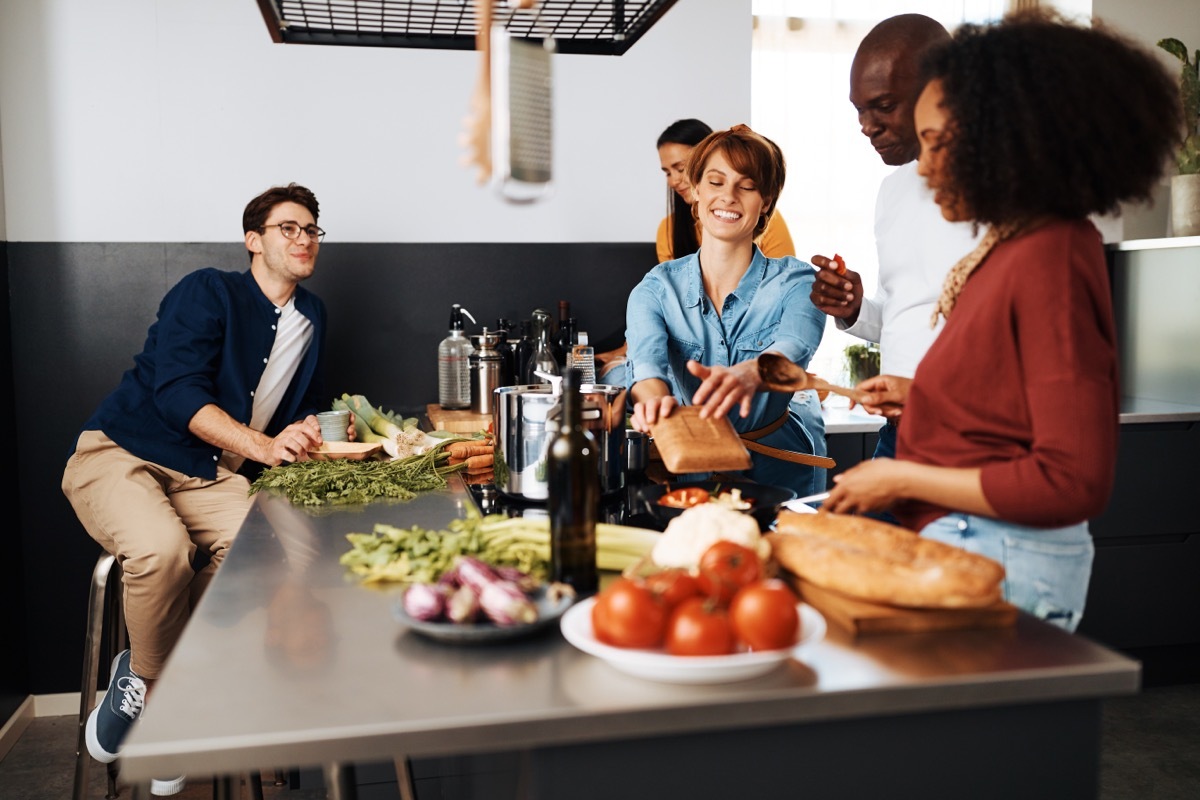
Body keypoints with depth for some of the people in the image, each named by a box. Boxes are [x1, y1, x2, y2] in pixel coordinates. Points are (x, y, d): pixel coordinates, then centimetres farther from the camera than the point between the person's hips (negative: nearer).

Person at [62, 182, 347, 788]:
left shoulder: (310, 316, 15)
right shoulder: (207, 293, -6)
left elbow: (304, 408, 22)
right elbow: (178, 391, -19)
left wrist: (320, 431, -2)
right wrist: (262, 446, -30)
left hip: (207, 474, 5)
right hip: (121, 454, -5)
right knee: (163, 549, -37)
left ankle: (141, 678, -10)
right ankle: (150, 680, -6)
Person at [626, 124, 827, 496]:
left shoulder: (797, 282, -1)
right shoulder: (656, 289, 2)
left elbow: (792, 350, -22)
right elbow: (647, 356, -17)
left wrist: (747, 374, -45)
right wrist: (653, 395, -41)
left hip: (781, 475, 0)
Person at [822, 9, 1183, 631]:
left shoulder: (1050, 262, -19)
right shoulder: (1015, 243, 8)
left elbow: (1072, 481, -21)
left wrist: (902, 480, -16)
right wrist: (922, 397, 11)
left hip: (1000, 561, -8)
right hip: (962, 539, 8)